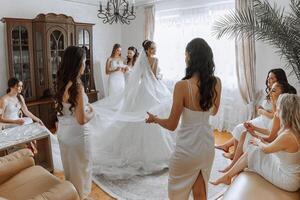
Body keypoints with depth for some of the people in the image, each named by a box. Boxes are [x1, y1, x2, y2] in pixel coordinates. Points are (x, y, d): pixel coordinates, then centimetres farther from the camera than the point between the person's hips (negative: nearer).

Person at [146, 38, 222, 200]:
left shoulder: (182, 85, -23)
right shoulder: (216, 82, -7)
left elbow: (172, 125, -15)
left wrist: (154, 119, 3)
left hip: (187, 149, -5)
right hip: (208, 145, 5)